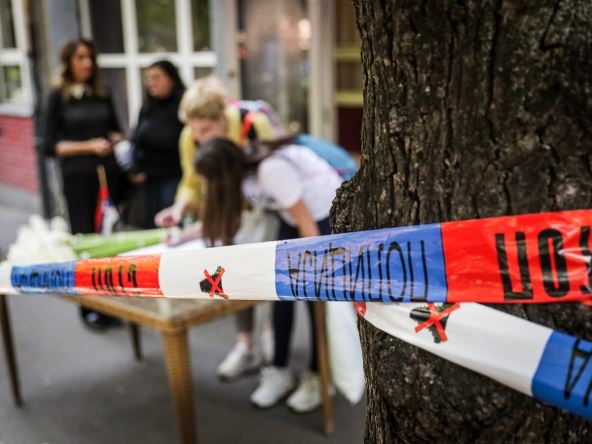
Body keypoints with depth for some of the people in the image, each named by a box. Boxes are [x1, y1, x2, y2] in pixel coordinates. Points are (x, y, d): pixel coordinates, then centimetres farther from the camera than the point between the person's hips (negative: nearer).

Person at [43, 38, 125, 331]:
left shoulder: (102, 93, 11)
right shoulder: (58, 96, -1)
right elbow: (51, 145, -5)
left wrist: (115, 140, -1)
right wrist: (88, 146, -16)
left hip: (110, 173, 3)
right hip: (78, 178, -3)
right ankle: (88, 308, 14)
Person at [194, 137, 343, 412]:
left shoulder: (272, 169, -34)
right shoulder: (240, 173, -9)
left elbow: (307, 223, -26)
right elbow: (220, 216, 6)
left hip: (328, 213, -7)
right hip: (293, 216, 8)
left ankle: (317, 376, 10)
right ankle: (280, 370, 12)